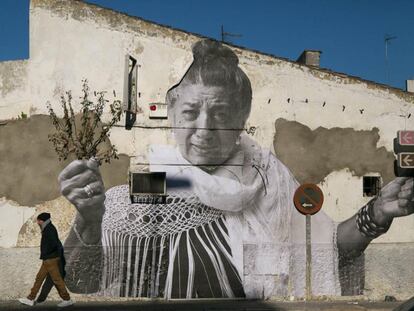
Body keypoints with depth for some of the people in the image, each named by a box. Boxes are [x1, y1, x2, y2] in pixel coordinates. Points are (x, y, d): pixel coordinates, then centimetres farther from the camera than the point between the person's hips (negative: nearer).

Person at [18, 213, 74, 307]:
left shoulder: (49, 229, -16)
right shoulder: (48, 229, 15)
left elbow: (53, 244, -27)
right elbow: (57, 243, 19)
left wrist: (44, 254, -15)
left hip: (50, 259, -10)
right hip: (48, 260, 10)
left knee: (57, 279, -4)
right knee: (39, 278, 12)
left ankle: (67, 300, 4)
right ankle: (30, 299, 18)